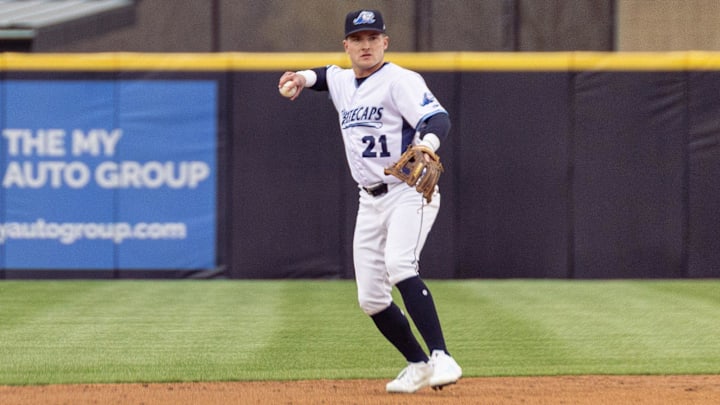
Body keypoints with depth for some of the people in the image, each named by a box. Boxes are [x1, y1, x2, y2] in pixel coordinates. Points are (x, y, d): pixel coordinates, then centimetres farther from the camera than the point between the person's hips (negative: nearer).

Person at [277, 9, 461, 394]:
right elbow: (327, 75, 38)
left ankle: (442, 359, -37)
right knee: (371, 299, 5)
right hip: (370, 201, 8)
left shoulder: (400, 81, -12)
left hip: (409, 193, -8)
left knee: (398, 264, -32)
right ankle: (418, 365, 23)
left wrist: (426, 145, -49)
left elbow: (438, 118, -26)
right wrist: (304, 77, 15)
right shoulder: (342, 82, 12)